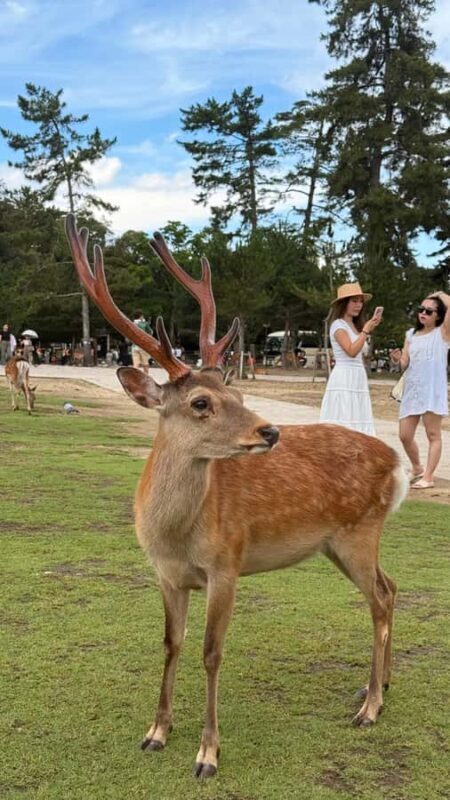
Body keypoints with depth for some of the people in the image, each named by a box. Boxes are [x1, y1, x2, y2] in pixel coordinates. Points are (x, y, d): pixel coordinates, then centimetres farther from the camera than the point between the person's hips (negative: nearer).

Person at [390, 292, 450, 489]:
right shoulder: (411, 334, 14)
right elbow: (405, 364, 11)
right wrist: (398, 359, -10)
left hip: (433, 390, -5)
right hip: (411, 390, 5)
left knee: (433, 435, 1)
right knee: (405, 435, 6)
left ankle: (428, 477, 5)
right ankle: (417, 469, 28)